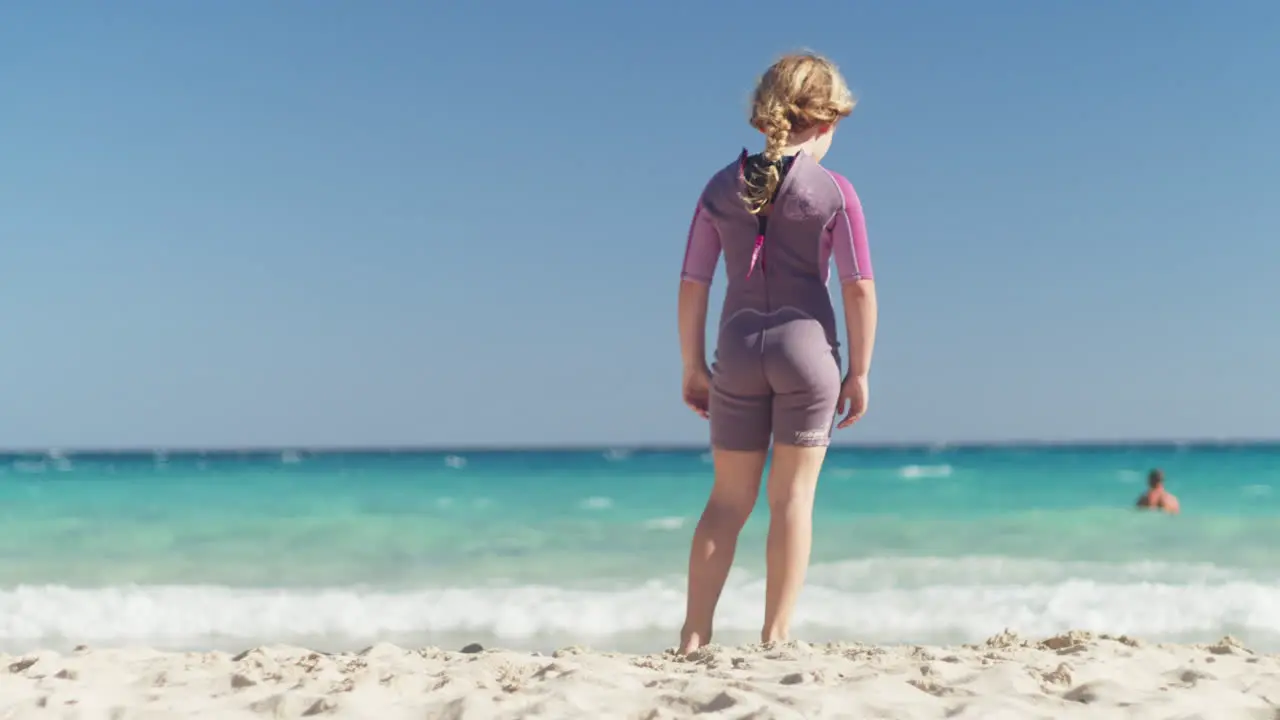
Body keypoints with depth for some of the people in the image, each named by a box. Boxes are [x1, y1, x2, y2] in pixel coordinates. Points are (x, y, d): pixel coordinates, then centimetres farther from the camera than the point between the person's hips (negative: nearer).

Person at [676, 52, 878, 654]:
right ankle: (775, 637, 8)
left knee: (728, 501, 11)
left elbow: (692, 285, 3)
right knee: (793, 497, 6)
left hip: (738, 350, 3)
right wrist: (859, 372, 1)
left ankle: (693, 637, 8)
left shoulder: (722, 187, 4)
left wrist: (692, 366, 10)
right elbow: (859, 288, -7)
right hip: (808, 348, -2)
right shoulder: (834, 191, -4)